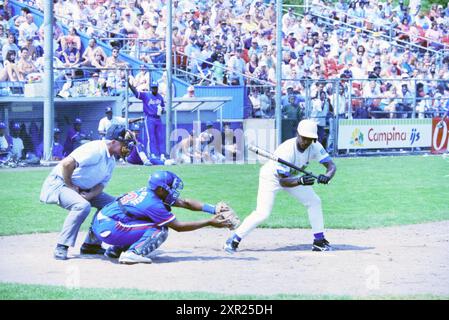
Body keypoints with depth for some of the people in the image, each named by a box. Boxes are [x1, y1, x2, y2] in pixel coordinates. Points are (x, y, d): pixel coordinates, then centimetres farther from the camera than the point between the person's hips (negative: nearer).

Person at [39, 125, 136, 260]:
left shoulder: (111, 160, 7)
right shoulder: (97, 149, -23)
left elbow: (101, 185, 2)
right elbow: (67, 163, -32)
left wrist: (88, 195, -19)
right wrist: (70, 186, -21)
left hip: (83, 189, 9)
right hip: (59, 182, -9)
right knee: (82, 206, -34)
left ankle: (91, 244, 7)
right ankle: (61, 247, -25)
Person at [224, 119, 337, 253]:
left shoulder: (315, 147, -21)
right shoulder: (286, 150, -37)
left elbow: (331, 165, -22)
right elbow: (282, 181, -36)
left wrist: (327, 176, -44)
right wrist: (300, 181, -53)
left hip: (292, 176, 7)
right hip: (271, 177, -7)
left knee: (314, 201, 1)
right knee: (262, 213, -19)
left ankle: (319, 241, 11)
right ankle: (233, 241, -9)